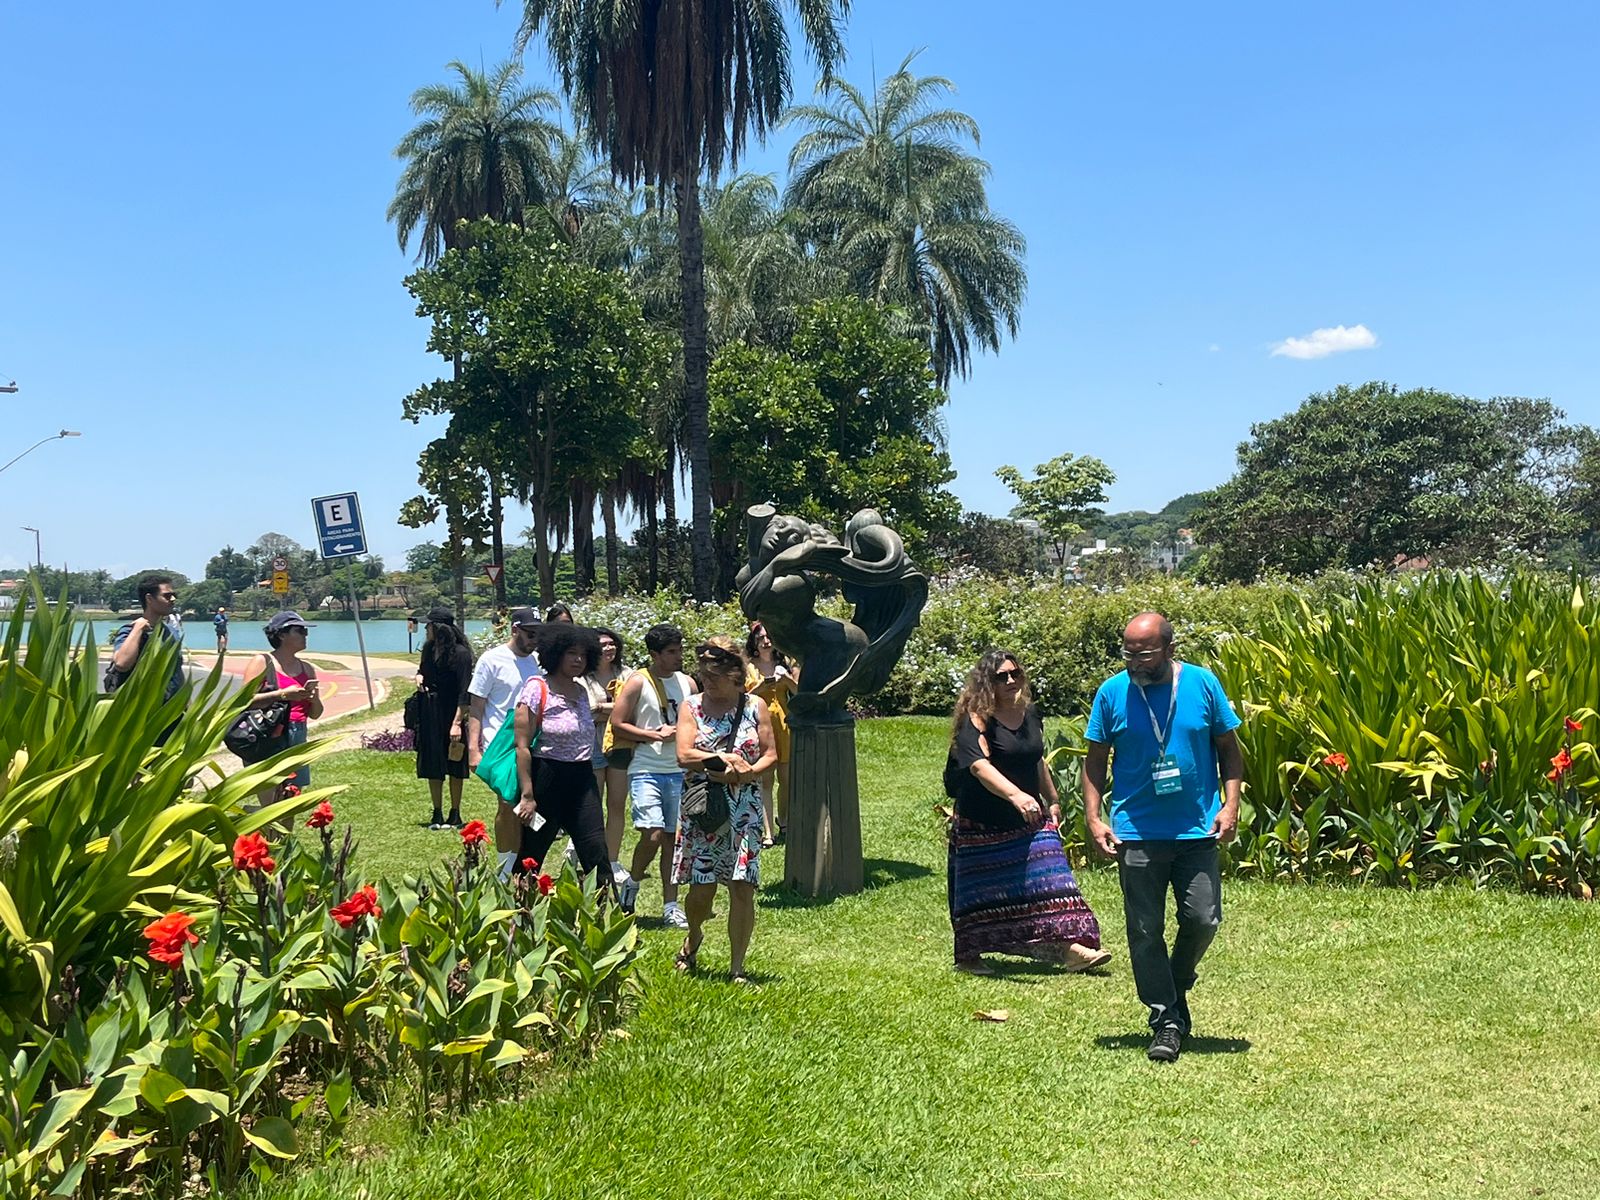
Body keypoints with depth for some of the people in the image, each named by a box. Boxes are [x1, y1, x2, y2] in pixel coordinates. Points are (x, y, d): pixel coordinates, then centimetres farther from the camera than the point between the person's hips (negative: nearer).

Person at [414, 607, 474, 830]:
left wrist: (457, 723, -23)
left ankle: (455, 815, 15)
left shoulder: (460, 653, -15)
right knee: (432, 766, 10)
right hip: (429, 715, 7)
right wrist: (419, 676, 1)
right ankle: (437, 814, 19)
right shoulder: (429, 649, 7)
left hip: (450, 715, -7)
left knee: (454, 766, 5)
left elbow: (465, 692, -18)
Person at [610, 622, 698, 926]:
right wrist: (656, 735, -13)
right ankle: (632, 884, 11)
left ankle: (670, 906, 13)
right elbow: (617, 725, -7)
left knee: (672, 837, 7)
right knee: (652, 834, -16)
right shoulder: (638, 682, -4)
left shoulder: (687, 683, 12)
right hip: (646, 771, -5)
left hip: (679, 772, 5)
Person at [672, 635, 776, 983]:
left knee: (742, 887, -3)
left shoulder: (755, 706, 3)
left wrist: (747, 773, -15)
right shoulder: (692, 706, 2)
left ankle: (737, 968, 9)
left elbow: (771, 755, 3)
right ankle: (694, 935, 34)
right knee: (702, 887, 0)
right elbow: (684, 754, -9)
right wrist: (724, 759, -18)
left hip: (745, 808, 0)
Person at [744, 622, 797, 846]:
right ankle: (767, 833, -7)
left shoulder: (784, 665, 13)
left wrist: (787, 678, -9)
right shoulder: (748, 667, 4)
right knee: (765, 780, -7)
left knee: (786, 779, 7)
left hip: (784, 725, 3)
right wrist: (763, 685, -14)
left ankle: (783, 822, 29)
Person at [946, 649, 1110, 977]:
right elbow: (978, 765, -33)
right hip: (982, 825, -5)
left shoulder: (1031, 713, 6)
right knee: (981, 891, 5)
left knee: (1051, 879, -6)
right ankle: (967, 956, 20)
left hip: (1030, 819, 5)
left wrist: (1052, 801, 24)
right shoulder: (976, 719, -16)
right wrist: (1015, 795, -47)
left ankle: (1070, 947, -7)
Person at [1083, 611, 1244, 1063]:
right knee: (1145, 931, 4)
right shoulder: (1112, 692, -2)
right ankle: (1166, 1019, 17)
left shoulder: (1202, 683, -1)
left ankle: (1176, 986, 30)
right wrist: (1094, 817, -5)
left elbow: (1228, 748, 7)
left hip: (1198, 830, 0)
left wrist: (1230, 803, -4)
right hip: (1137, 834, 0)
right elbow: (1095, 761, 5)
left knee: (1203, 919, 0)